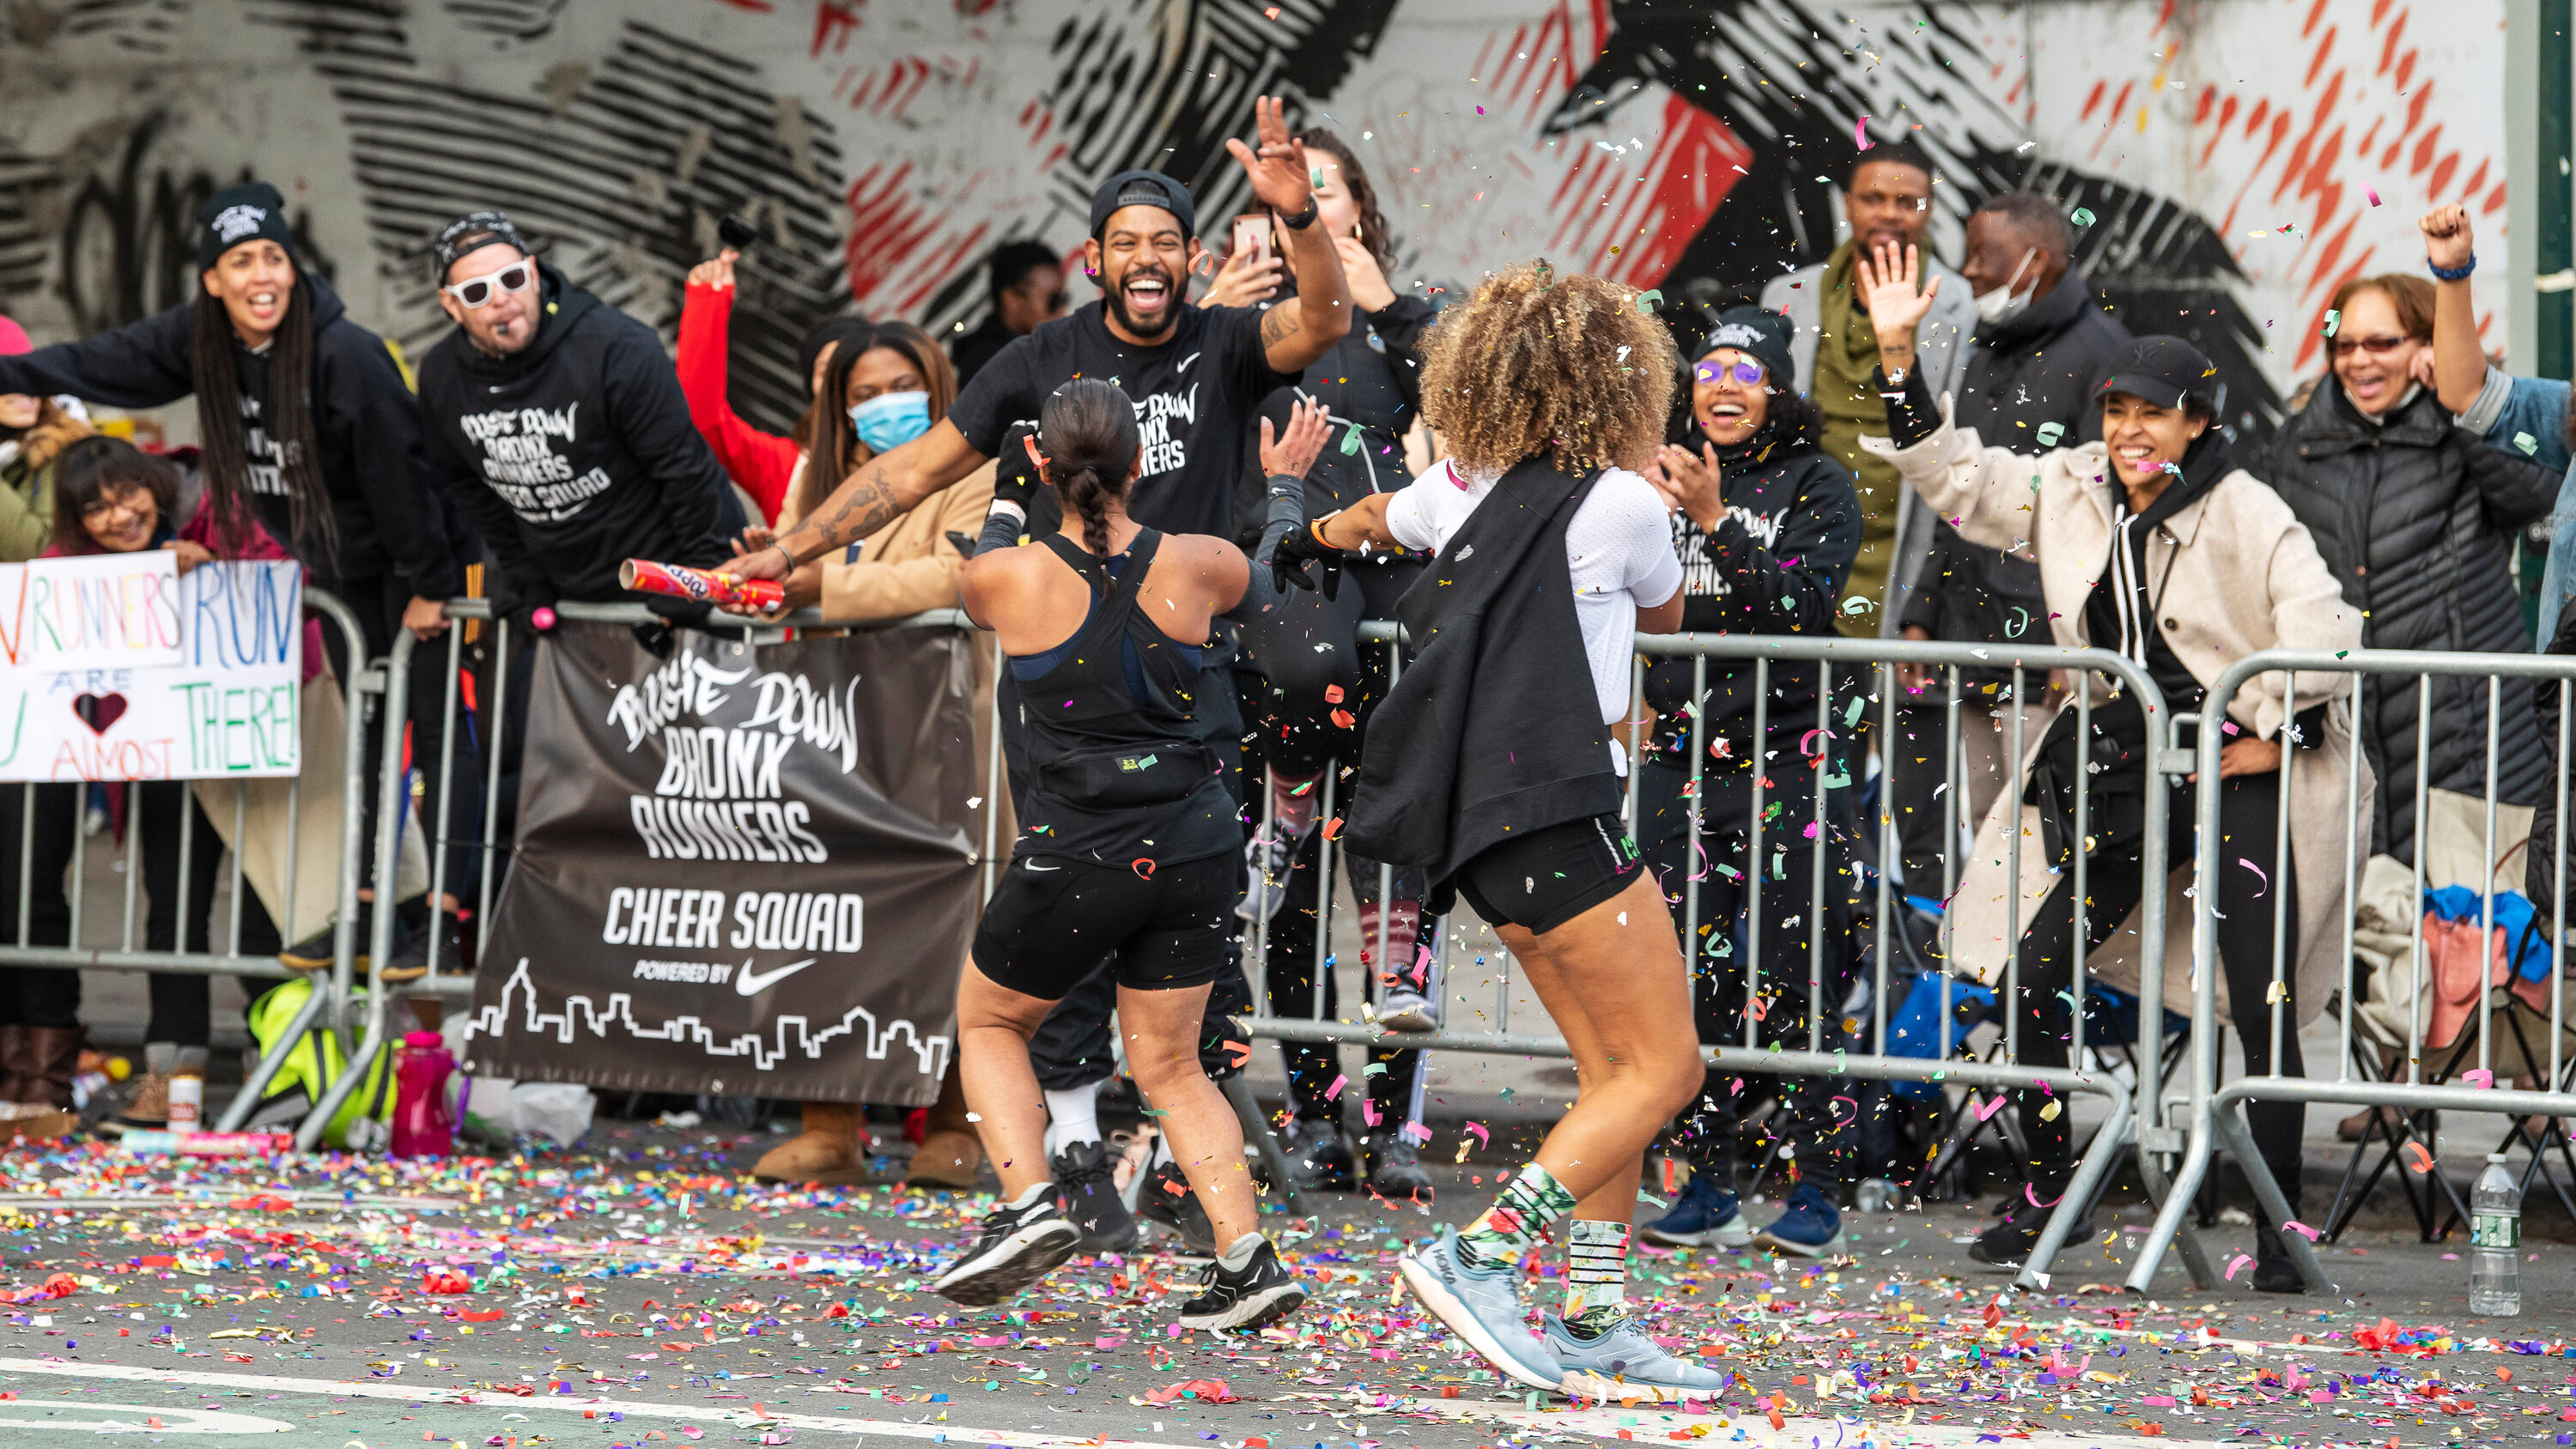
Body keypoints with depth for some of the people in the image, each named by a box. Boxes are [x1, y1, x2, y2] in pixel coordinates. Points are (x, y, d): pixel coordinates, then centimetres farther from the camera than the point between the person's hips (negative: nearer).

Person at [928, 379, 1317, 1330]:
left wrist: (1002, 509, 36)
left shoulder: (1011, 577, -9)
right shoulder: (1194, 566, -3)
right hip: (1193, 849, 3)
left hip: (1076, 852, -3)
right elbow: (1272, 579, 21)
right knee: (1169, 1065, 16)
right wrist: (1284, 482, 38)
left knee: (987, 1022, 20)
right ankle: (1248, 1257, 3)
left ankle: (1028, 1206, 1)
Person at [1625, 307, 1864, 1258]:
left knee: (1796, 981, -5)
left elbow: (1801, 604, -13)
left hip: (1789, 761, -4)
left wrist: (1715, 520, -20)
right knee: (1691, 978, 3)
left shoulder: (1816, 485, -1)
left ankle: (1818, 1192, 1)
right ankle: (1706, 1188, 10)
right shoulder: (1666, 479, 12)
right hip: (1683, 759, 4)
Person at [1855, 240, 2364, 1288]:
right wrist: (1898, 355, 4)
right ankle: (2049, 1194, 15)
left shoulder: (2246, 514, -10)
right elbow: (1952, 472, 11)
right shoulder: (2069, 491, 6)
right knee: (2032, 972, 1)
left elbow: (2323, 630, -15)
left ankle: (2279, 1230, -1)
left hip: (2237, 776, -6)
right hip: (2122, 771, 6)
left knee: (2263, 1005, -7)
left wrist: (2276, 736, -13)